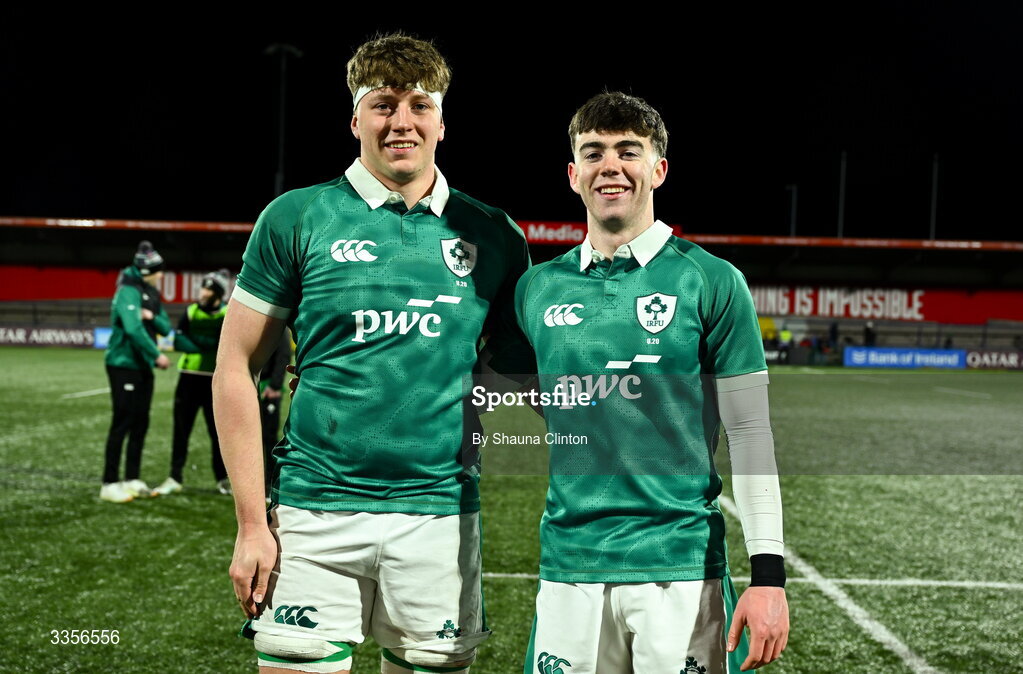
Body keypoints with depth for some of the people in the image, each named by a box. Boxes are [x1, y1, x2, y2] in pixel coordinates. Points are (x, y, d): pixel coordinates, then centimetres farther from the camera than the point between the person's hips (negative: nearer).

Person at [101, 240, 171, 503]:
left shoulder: (151, 294, 13)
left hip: (142, 366, 9)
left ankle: (132, 479, 19)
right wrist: (157, 355, -22)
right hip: (124, 365, -9)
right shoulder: (129, 292, -15)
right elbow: (134, 328, -26)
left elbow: (166, 328, 9)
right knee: (122, 423, -7)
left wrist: (152, 316, -11)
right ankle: (109, 484, -1)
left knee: (140, 423, 11)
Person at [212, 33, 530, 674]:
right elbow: (236, 369, 1)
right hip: (315, 512, -1)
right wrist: (252, 522, -4)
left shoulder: (493, 235, 5)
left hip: (442, 516, 2)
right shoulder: (297, 218, 0)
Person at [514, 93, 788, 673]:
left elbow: (750, 433, -4)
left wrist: (769, 574, -8)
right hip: (569, 566, 3)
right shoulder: (539, 289, 7)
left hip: (680, 565, -3)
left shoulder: (710, 282, -3)